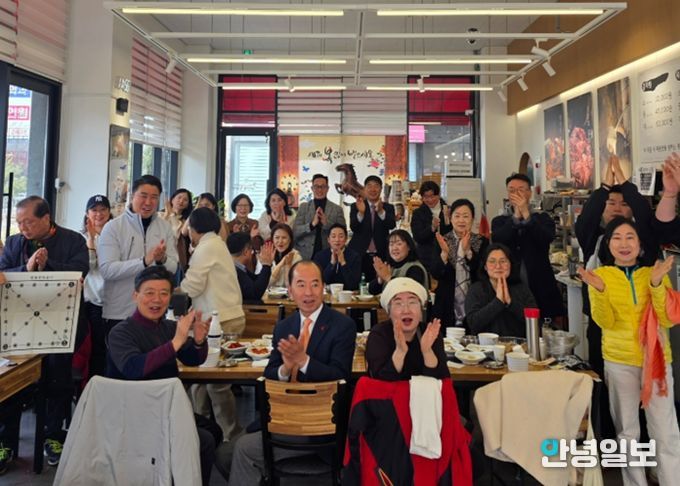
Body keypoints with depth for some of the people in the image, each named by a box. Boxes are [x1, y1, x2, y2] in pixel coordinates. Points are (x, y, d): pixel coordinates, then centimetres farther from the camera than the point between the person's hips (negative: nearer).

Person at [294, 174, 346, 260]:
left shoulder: (337, 209, 4)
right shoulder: (304, 207, 7)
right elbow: (295, 232, -1)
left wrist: (327, 223, -17)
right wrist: (312, 224, -17)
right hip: (305, 255, 1)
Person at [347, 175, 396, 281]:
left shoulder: (388, 208, 7)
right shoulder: (355, 206, 5)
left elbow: (392, 225, -12)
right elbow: (353, 228, -10)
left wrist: (381, 211, -30)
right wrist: (361, 212, -29)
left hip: (380, 256, 1)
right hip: (359, 255, 0)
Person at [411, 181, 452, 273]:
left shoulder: (448, 211, 5)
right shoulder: (418, 213, 4)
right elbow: (417, 238, -8)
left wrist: (447, 222, -17)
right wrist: (432, 228, -24)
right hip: (427, 260, -1)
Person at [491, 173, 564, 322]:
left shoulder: (543, 218, 8)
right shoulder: (499, 221, 10)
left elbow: (548, 238, -12)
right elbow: (497, 241, -10)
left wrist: (526, 214, -17)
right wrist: (516, 216, -13)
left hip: (540, 289, 0)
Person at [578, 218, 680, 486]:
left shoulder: (655, 273, 1)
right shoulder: (600, 274, -3)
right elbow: (605, 322, -12)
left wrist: (656, 284, -21)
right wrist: (599, 290, -28)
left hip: (657, 359, 1)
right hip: (618, 362, 0)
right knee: (627, 432, 10)